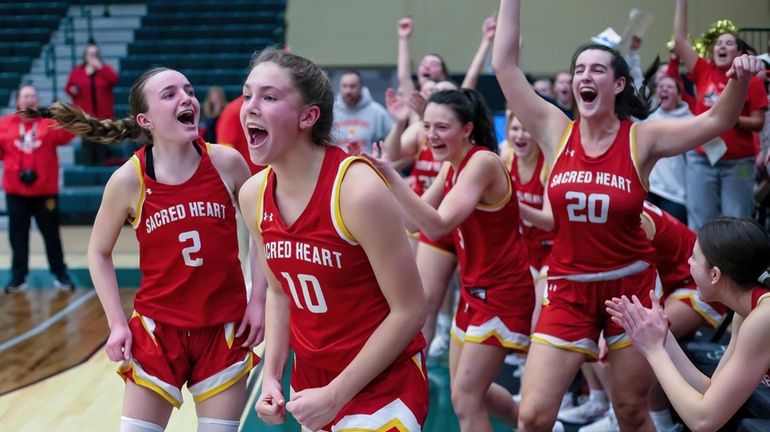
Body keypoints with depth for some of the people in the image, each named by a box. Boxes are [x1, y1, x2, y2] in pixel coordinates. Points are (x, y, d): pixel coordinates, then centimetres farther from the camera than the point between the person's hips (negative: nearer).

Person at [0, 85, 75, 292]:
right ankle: (18, 276, 16)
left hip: (44, 190, -1)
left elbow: (63, 137, -17)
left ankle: (60, 273, 15)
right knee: (17, 235, 7)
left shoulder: (48, 122, -1)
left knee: (51, 233, 6)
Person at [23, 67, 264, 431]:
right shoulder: (128, 180, -11)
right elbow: (99, 252, 3)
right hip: (157, 327, -1)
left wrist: (258, 300, 0)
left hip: (225, 327, 1)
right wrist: (117, 323, -3)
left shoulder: (227, 163, -8)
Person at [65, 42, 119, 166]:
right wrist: (72, 90, -12)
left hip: (103, 115, 0)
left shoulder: (105, 69, 8)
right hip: (84, 114, 0)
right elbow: (68, 87, 11)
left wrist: (100, 67, -14)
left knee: (102, 143, 0)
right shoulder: (77, 70, 9)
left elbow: (115, 79, -12)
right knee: (87, 143, -5)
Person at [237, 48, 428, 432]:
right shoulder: (253, 195, -4)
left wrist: (336, 394, -16)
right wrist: (271, 375, -1)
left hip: (382, 387, -5)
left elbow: (409, 311, -17)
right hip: (310, 381, 5)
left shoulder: (358, 190, -22)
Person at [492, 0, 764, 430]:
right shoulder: (555, 132, -3)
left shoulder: (642, 139, -6)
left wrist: (740, 81, -30)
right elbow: (504, 64, -6)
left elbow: (717, 121, -11)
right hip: (570, 291, 1)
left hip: (631, 287, 0)